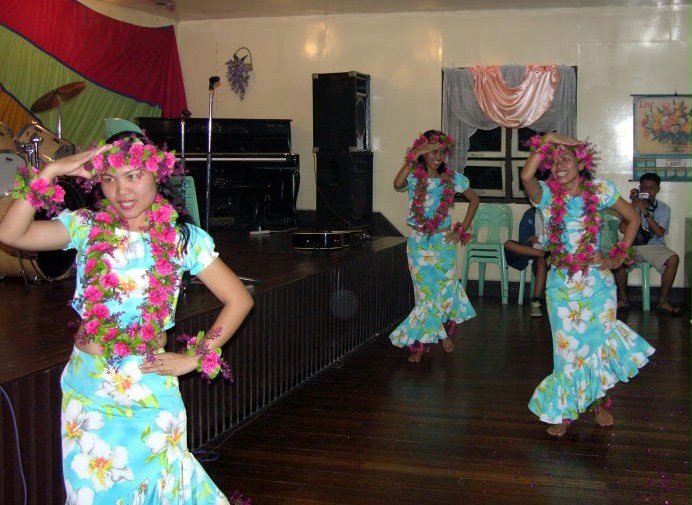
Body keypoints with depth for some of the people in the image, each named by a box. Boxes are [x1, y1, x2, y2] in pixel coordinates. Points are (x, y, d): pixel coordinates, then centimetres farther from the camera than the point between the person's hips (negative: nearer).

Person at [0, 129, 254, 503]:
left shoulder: (184, 239, -6)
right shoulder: (85, 227, -2)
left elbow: (239, 300, -4)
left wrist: (195, 357, -6)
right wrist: (49, 173, -19)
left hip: (150, 387, -1)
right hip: (87, 385, 2)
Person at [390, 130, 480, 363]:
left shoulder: (453, 178, -2)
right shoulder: (414, 177, -7)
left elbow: (474, 200, 10)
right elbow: (398, 184, -30)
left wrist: (463, 229, 2)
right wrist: (414, 157, -31)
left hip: (444, 241, 1)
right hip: (419, 242, -1)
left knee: (445, 289, 6)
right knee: (426, 292, 3)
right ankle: (419, 343, 15)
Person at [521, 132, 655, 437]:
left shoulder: (598, 191, -3)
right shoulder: (547, 195, -5)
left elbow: (633, 219, 8)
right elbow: (526, 176, -28)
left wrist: (619, 256, 1)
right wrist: (545, 142, -21)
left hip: (597, 280, 0)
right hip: (562, 283, 0)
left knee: (600, 341, 7)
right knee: (568, 347, 3)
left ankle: (598, 400, 32)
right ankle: (564, 410, 20)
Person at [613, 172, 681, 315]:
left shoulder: (663, 208, 4)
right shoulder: (633, 204, 5)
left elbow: (659, 232, -12)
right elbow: (623, 229, -8)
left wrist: (645, 212, -18)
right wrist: (633, 206, -13)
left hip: (654, 246, 0)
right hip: (632, 245, 0)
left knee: (673, 259, -30)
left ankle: (662, 301, -14)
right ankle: (624, 299, -12)